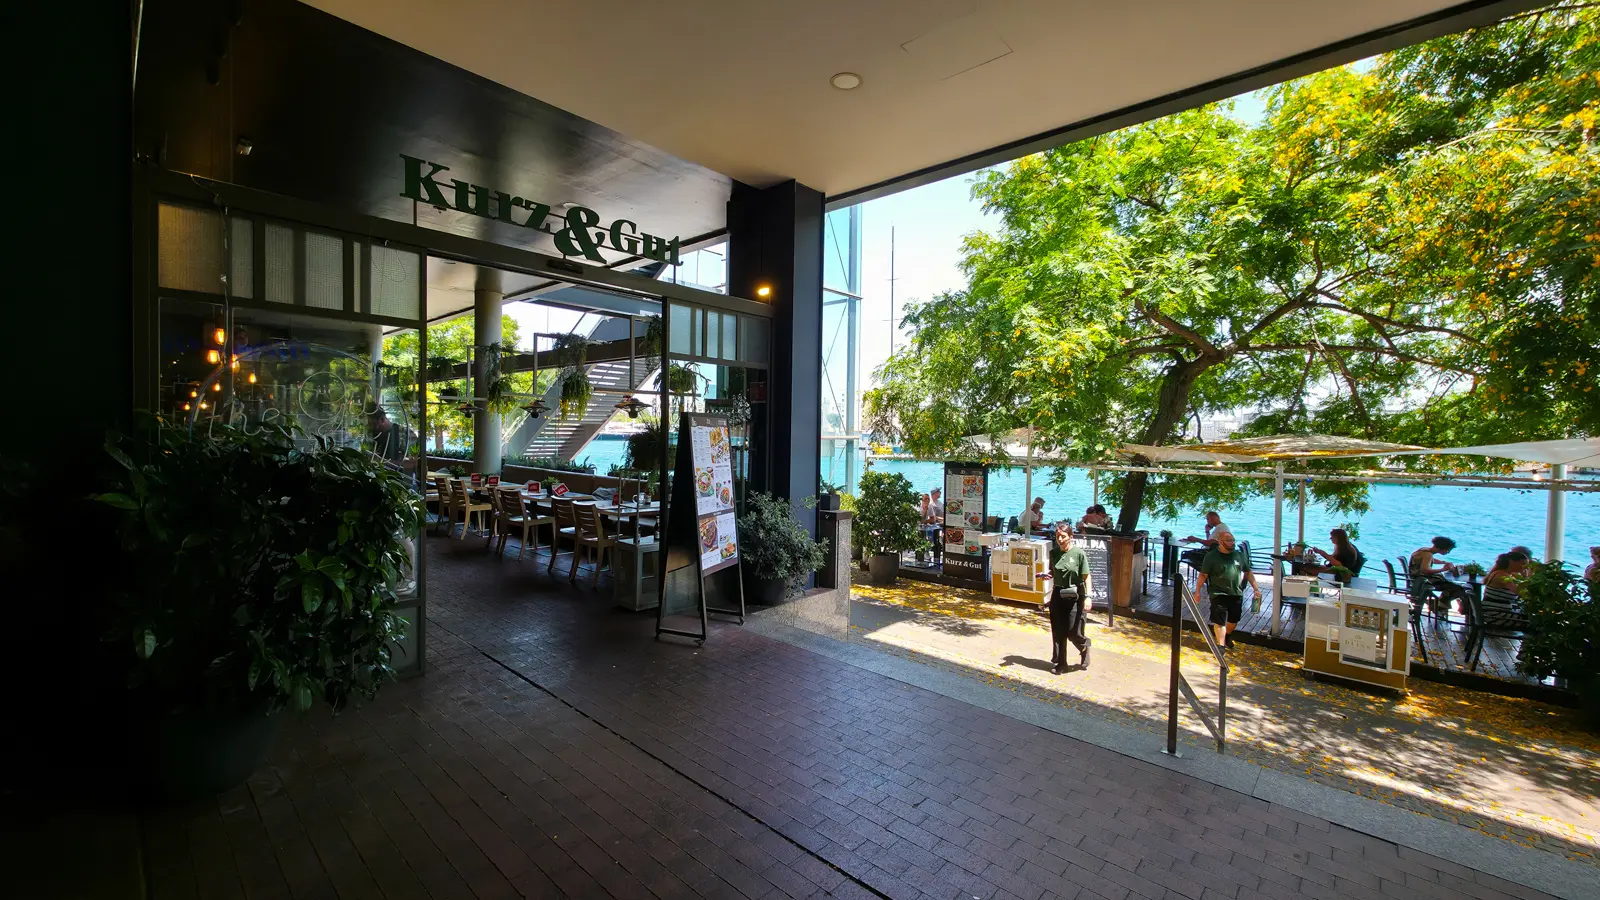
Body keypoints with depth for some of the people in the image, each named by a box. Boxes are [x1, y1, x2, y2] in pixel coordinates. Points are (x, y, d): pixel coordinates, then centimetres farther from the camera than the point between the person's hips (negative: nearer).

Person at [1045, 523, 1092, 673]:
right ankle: (1058, 662, 20)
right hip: (1058, 595, 4)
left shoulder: (1078, 553, -12)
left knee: (1073, 632, -1)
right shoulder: (1053, 552, 1)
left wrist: (1088, 597, -17)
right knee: (1057, 632, 7)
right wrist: (1047, 575, -7)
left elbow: (1086, 577, -10)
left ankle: (1084, 648, 32)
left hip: (1074, 596, -4)